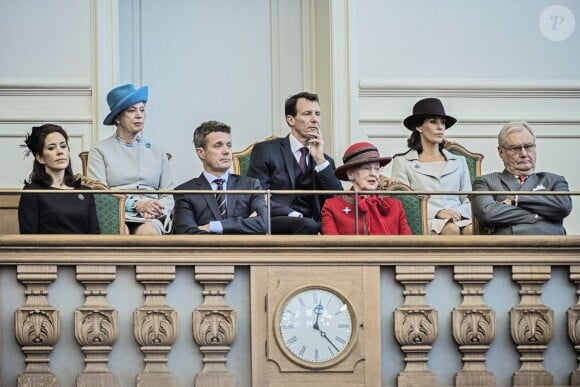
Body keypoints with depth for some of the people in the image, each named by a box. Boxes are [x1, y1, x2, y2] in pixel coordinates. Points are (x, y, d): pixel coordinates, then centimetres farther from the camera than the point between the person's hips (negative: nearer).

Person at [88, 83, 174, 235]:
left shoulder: (157, 152, 24)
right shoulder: (100, 151, 13)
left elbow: (169, 195, 17)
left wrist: (158, 209, -8)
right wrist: (137, 205, -11)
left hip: (150, 219, 2)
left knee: (147, 232, -36)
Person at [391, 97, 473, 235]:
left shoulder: (459, 162, 27)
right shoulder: (402, 162, 15)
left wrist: (458, 213, -4)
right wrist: (437, 213, -12)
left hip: (458, 219, 3)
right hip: (423, 222, -3)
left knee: (471, 229, -36)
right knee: (451, 229, -39)